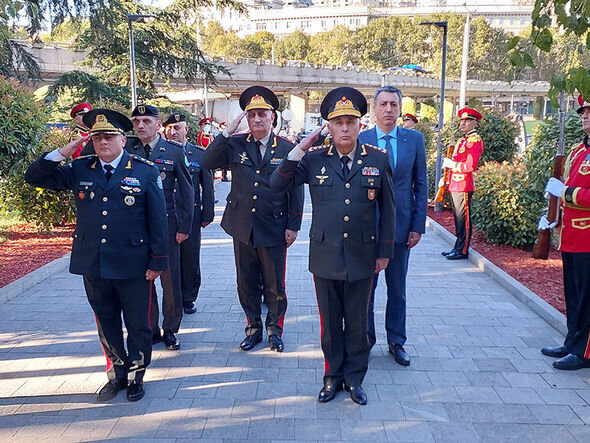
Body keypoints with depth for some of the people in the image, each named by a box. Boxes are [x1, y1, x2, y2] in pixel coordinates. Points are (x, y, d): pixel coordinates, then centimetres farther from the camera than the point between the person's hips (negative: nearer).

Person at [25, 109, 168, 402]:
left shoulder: (145, 171, -5)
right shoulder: (80, 170, 5)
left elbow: (157, 220, -6)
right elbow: (34, 177, 7)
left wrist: (158, 260, -9)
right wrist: (62, 153, -7)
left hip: (132, 265, -3)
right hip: (92, 265, 4)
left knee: (137, 323, 9)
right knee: (106, 322, 17)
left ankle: (136, 375, 29)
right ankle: (117, 373, 35)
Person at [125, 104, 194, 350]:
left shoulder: (175, 151, -1)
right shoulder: (126, 150, 4)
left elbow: (186, 191, 0)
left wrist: (184, 226, -4)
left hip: (166, 224, -2)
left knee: (170, 280, 6)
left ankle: (170, 330, 23)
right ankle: (150, 330, 25)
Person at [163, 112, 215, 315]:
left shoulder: (200, 154, 2)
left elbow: (207, 187, 4)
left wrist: (207, 214, 0)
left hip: (191, 215, 0)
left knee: (190, 258, 8)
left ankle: (189, 298, 24)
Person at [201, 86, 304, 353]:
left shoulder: (287, 148, -2)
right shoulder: (235, 145, 3)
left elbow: (296, 190, -1)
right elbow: (207, 163, -10)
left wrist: (293, 226, -5)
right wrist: (227, 132, -14)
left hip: (274, 228, -2)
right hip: (242, 227, 2)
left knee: (274, 284, 8)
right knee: (246, 283, 13)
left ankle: (274, 329, 29)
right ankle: (253, 327, 31)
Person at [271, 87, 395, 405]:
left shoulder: (378, 159, -1)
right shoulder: (314, 159, -1)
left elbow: (387, 209, 4)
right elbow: (277, 185, -6)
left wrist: (384, 252, 4)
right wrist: (300, 149, -14)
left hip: (361, 256, 0)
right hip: (325, 256, 0)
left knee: (357, 321, 13)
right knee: (330, 321, 14)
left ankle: (354, 378, 31)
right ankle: (333, 376, 32)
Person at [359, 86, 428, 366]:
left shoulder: (415, 140, 2)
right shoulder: (360, 140, -2)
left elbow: (421, 185, 3)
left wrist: (418, 226, -2)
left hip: (400, 226, 1)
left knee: (397, 288, 13)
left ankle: (396, 342, 27)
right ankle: (365, 340, 25)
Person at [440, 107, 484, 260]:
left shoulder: (475, 141, -11)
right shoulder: (462, 141, 19)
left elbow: (471, 166, -20)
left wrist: (451, 164, -13)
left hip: (464, 186, -10)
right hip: (455, 185, 10)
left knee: (463, 219, -4)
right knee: (457, 218, 14)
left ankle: (462, 251, 2)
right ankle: (458, 248, 23)